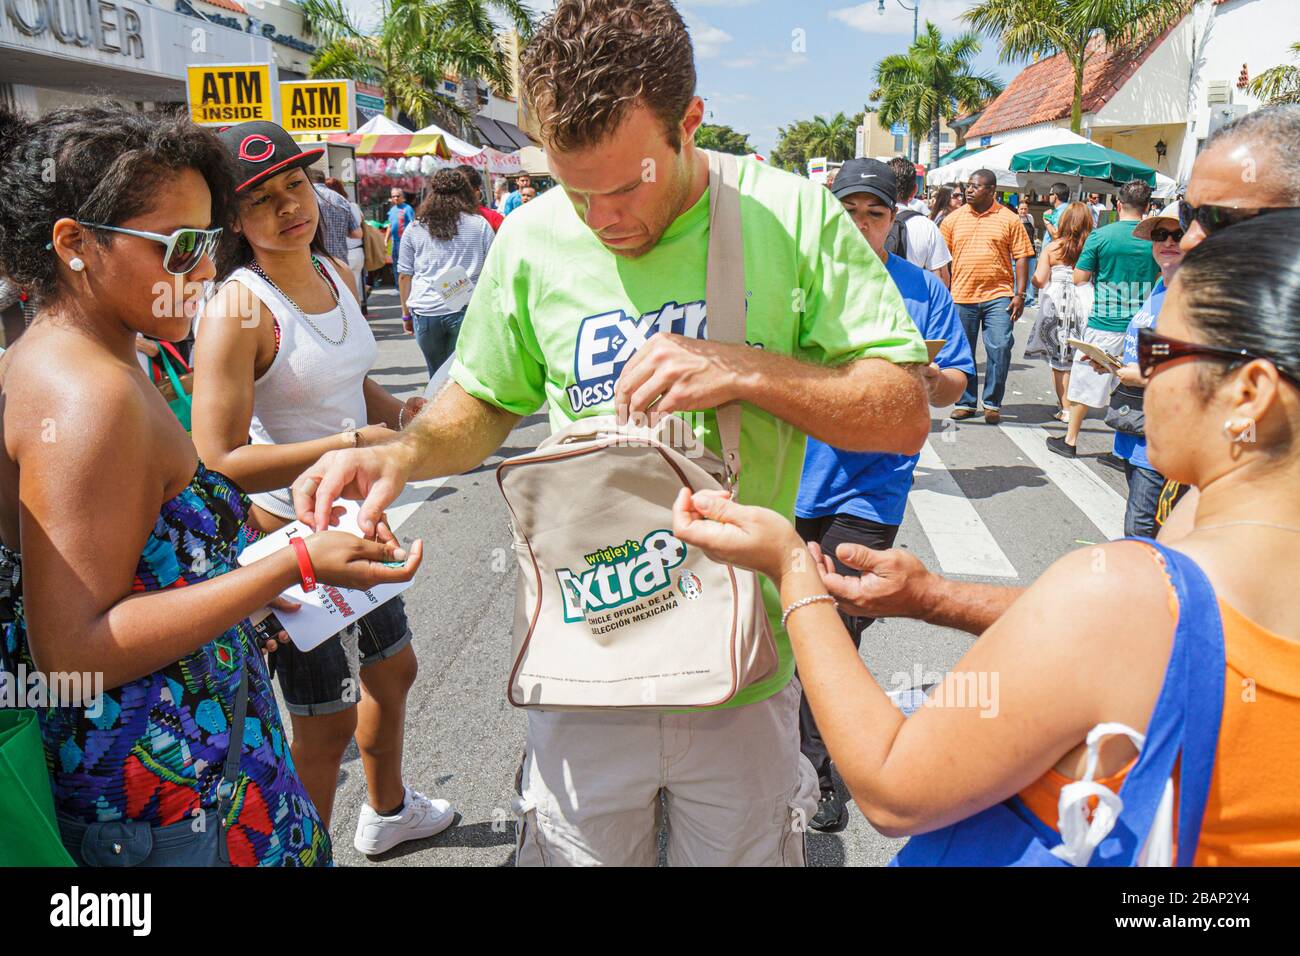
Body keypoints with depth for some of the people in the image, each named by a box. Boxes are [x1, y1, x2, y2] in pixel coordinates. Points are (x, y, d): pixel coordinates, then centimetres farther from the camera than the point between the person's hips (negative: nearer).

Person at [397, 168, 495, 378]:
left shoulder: (414, 229, 9)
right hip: (468, 309, -2)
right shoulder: (480, 224, 5)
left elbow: (404, 276, 11)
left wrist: (406, 313, 20)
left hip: (425, 311, 2)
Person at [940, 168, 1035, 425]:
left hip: (998, 296, -2)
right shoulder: (953, 219, 7)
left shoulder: (1009, 219, 3)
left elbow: (1021, 257, 2)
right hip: (961, 297, 2)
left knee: (1000, 348, -7)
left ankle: (992, 403, 8)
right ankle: (966, 403, 20)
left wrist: (1020, 294, -5)